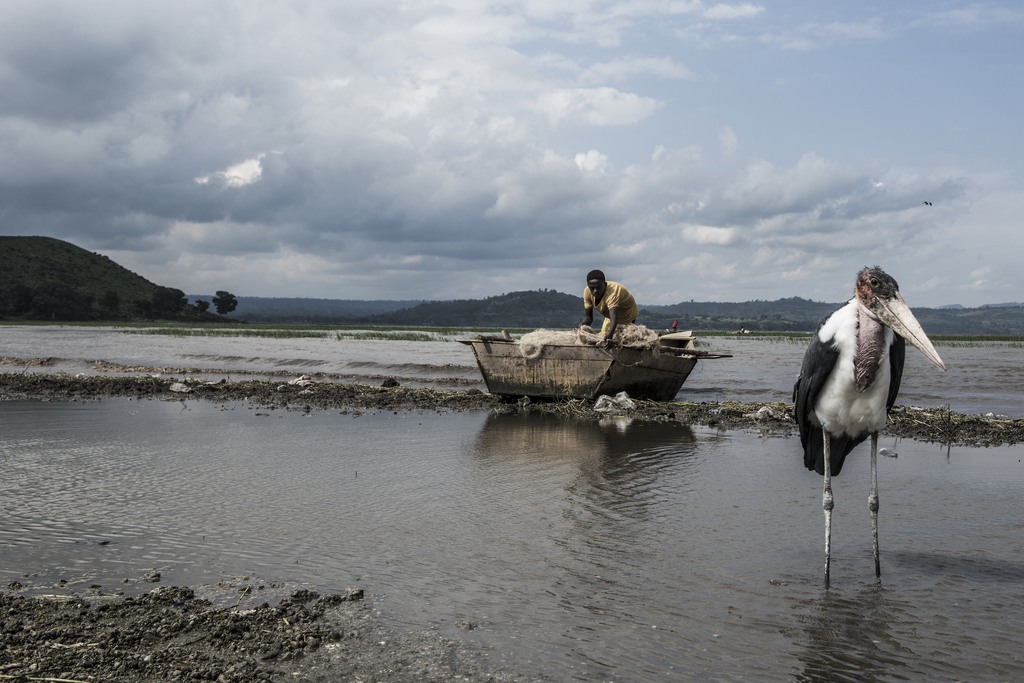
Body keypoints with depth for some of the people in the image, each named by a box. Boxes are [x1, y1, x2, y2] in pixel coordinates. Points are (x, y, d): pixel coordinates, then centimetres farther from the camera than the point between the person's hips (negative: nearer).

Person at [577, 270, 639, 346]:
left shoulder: (612, 292, -44)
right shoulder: (587, 292, -24)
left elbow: (614, 317, -57)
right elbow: (588, 317, -17)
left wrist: (609, 335, -74)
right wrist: (581, 325, -40)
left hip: (628, 317, -6)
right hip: (609, 316, 7)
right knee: (602, 338, 7)